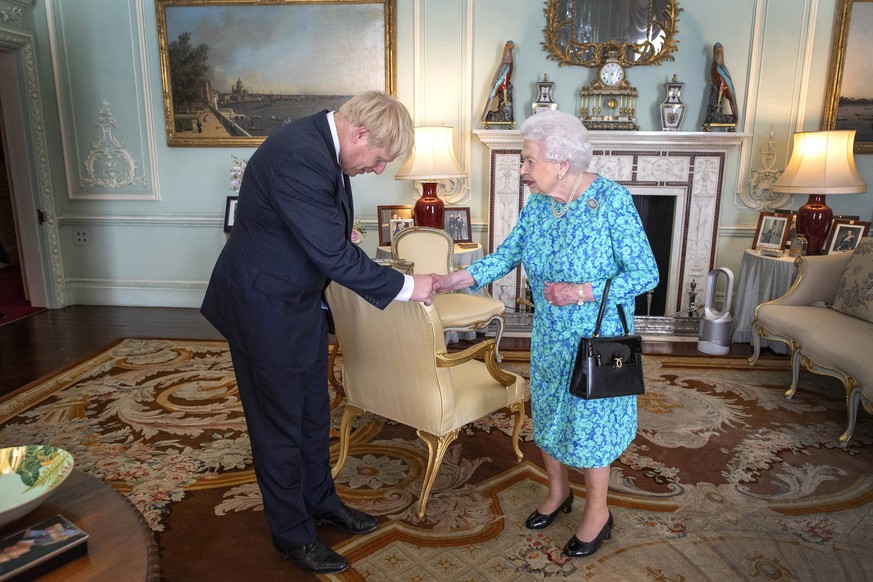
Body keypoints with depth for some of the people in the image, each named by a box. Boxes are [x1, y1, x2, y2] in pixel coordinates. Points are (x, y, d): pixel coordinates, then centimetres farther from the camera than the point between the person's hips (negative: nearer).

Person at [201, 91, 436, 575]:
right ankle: (293, 533, 28)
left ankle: (320, 499, 41)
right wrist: (404, 286, -21)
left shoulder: (322, 144, 0)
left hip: (302, 301, 9)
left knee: (313, 411, 20)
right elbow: (334, 255, -29)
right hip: (265, 308, -9)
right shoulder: (298, 158, -30)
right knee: (280, 425, 8)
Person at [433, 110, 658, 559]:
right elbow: (509, 253, 2)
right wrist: (462, 277, -13)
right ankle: (558, 492, 43)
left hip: (597, 338, -6)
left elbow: (646, 273, -19)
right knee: (547, 414, 17)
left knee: (588, 420, 7)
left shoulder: (612, 200, -21)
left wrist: (583, 292, -30)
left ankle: (597, 511, 32)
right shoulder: (537, 202, -4)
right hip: (548, 336, 6)